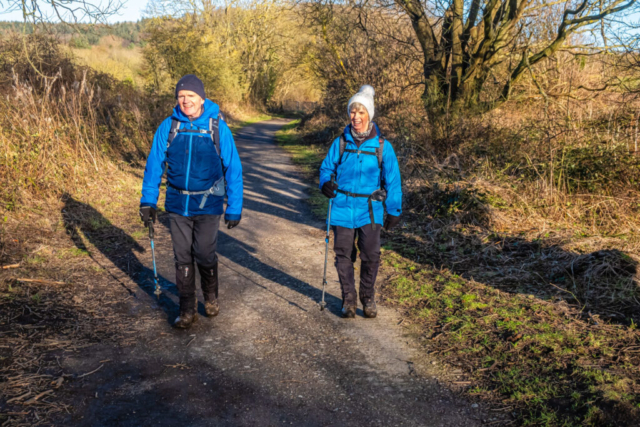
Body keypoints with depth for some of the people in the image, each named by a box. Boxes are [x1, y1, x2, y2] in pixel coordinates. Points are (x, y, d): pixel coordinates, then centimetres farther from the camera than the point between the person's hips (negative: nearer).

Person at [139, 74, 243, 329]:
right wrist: (148, 201, -4)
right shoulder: (168, 127, -2)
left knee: (205, 256, 3)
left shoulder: (218, 127, -7)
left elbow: (233, 169, -4)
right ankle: (187, 310, 24)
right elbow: (154, 165, 2)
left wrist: (234, 208, -5)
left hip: (207, 205, -2)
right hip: (177, 204, 2)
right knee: (182, 258, 9)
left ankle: (211, 297, 33)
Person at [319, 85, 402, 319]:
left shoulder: (382, 146, -1)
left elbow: (392, 180, 4)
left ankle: (368, 298, 21)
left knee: (371, 255, -2)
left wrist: (394, 211, 4)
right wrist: (326, 183, -9)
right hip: (343, 207, 1)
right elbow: (327, 167, 13)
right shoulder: (340, 143, 2)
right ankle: (348, 299, 23)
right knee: (344, 254, 6)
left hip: (370, 209, -1)